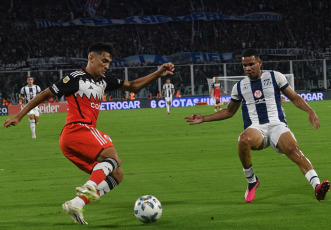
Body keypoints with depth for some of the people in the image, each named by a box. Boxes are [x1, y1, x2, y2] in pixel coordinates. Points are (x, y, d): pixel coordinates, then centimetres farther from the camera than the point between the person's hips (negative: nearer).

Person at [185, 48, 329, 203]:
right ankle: (251, 181, -13)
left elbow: (295, 98, 13)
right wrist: (204, 119, 23)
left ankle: (316, 186, -45)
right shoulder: (239, 87, 16)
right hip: (255, 129, 1)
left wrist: (310, 111, -5)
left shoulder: (275, 77, 9)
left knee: (293, 149, -33)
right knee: (243, 139, -36)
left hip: (277, 125, -1)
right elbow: (229, 112, 30)